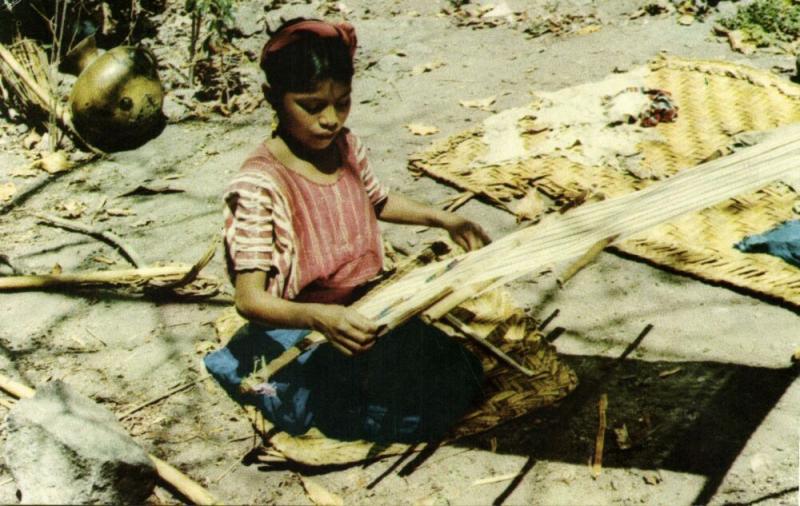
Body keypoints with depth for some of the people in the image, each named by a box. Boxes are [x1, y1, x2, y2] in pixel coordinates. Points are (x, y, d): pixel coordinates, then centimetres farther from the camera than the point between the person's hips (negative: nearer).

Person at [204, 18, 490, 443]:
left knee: (459, 372, -7)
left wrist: (442, 219, 12)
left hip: (364, 308, 6)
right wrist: (323, 318, -45)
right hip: (298, 329, -6)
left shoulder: (346, 147, -1)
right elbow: (250, 300, -28)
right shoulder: (259, 186, -25)